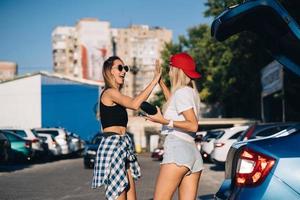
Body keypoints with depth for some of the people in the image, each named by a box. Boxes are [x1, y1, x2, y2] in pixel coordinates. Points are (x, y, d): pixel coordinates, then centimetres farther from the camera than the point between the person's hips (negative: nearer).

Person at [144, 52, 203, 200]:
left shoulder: (181, 92, -5)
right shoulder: (192, 92, 20)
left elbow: (193, 125, -14)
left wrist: (164, 121, -18)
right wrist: (160, 81, 44)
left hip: (177, 149, -9)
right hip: (194, 153, 9)